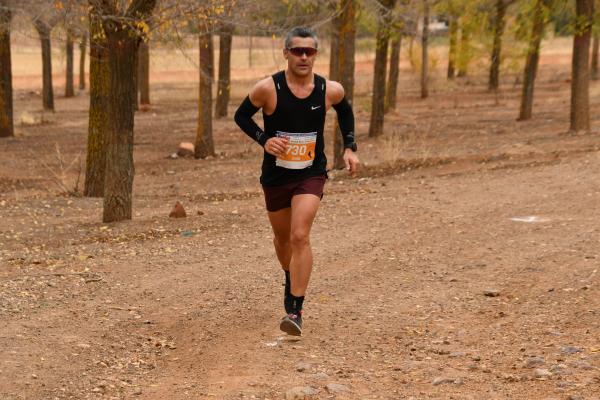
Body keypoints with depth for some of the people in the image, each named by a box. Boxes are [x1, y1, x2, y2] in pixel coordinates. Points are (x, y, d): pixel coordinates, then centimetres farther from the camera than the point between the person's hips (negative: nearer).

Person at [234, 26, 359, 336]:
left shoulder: (330, 90, -10)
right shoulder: (267, 89, -17)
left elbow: (345, 111, 14)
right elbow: (241, 116, -1)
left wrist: (350, 147, 6)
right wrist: (263, 139, -18)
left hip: (311, 174, -1)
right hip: (275, 175, 1)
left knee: (300, 236, -18)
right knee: (283, 238, 19)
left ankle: (295, 311, -16)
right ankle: (291, 281, 51)